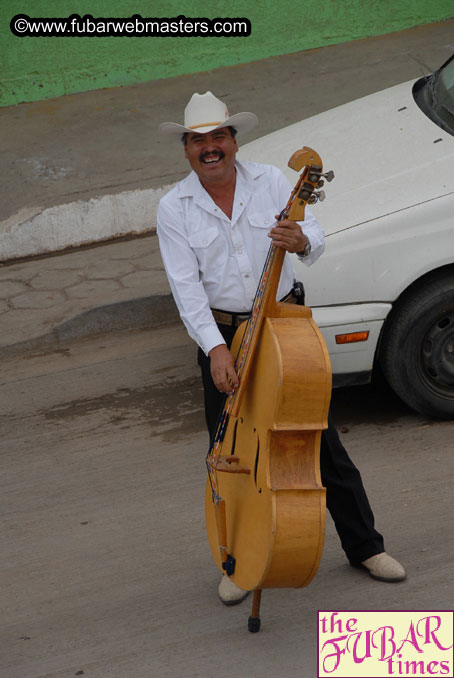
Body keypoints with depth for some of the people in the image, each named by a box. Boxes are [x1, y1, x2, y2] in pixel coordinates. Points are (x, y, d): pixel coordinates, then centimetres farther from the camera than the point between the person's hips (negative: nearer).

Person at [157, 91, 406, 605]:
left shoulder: (270, 182, -2)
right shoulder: (174, 209, -5)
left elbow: (315, 239, -12)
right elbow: (187, 288, -12)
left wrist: (300, 240, -38)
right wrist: (216, 348, -24)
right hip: (221, 336, 0)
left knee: (321, 441, 7)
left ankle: (365, 547, 21)